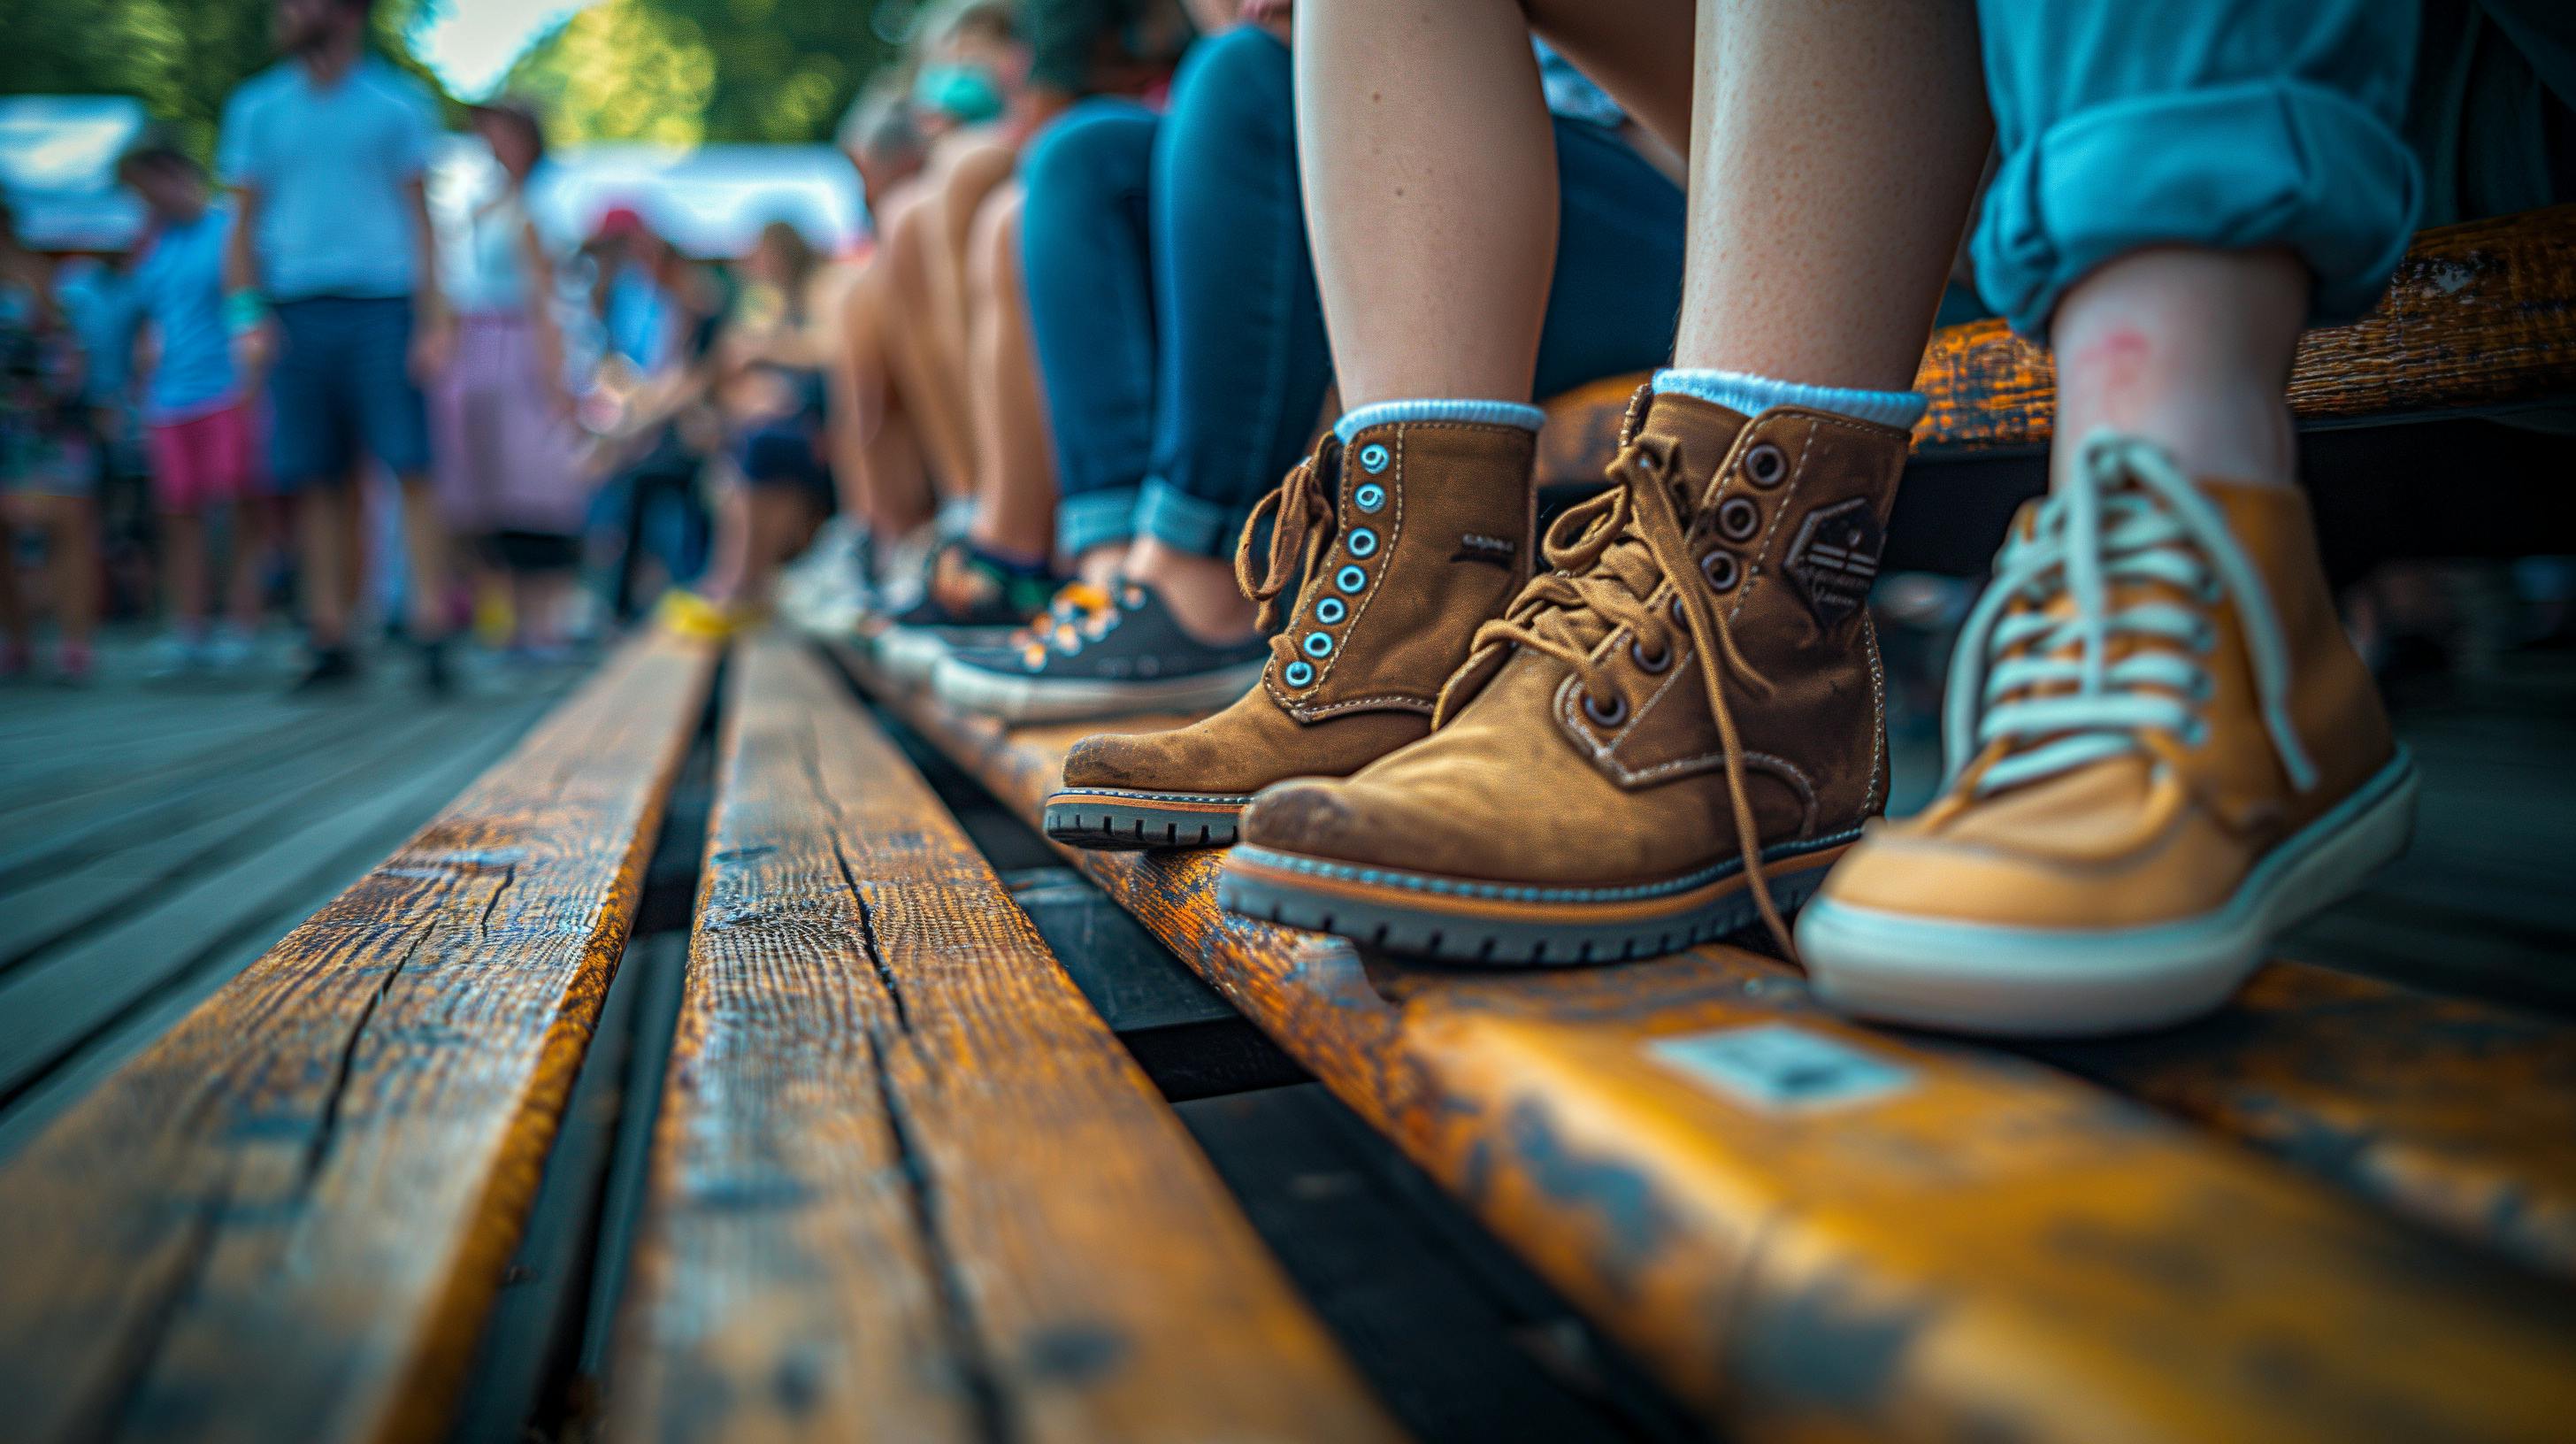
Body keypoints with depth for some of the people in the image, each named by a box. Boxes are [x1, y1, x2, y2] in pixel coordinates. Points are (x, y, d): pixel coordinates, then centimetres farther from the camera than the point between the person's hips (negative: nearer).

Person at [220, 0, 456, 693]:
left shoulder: (397, 102, 6)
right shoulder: (256, 107, 14)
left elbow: (419, 219, 5)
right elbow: (244, 225, 14)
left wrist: (433, 323, -4)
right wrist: (247, 317, 1)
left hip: (381, 305, -3)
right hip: (297, 312, 3)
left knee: (411, 469, -9)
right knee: (317, 482, 3)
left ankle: (431, 632, -6)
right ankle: (331, 640, 10)